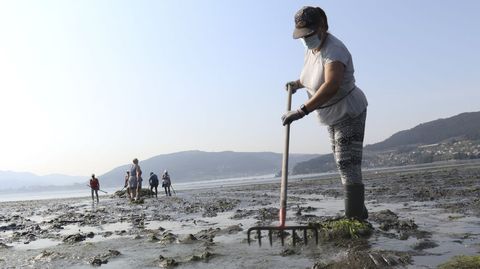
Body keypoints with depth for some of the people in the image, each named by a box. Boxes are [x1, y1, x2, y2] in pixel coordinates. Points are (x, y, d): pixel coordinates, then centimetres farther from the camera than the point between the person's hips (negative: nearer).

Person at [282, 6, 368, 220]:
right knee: (344, 165, 15)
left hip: (349, 114, -10)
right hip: (333, 117, 10)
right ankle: (359, 213, 27)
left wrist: (302, 111, -51)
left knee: (348, 166, -13)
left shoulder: (334, 50, -27)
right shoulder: (312, 49, 1)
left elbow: (331, 86, -45)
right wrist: (297, 83, 6)